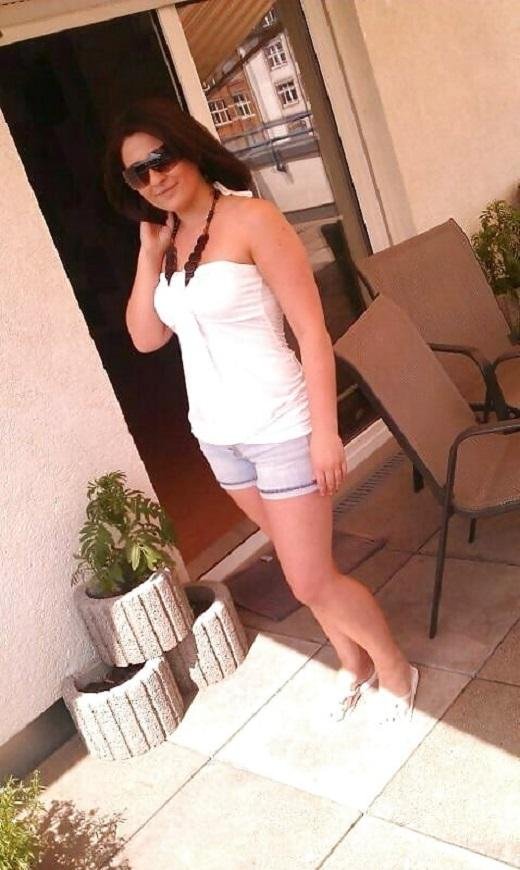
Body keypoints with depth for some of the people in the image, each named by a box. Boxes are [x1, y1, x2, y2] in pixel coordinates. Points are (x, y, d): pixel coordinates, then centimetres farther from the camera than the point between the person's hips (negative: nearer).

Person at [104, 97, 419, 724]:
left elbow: (312, 330, -17)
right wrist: (150, 253, -4)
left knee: (311, 582, 1)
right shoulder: (168, 237, 6)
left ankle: (394, 669, 27)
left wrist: (324, 431, -20)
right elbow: (145, 337, 6)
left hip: (279, 430, -6)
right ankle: (353, 662, 41)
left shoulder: (249, 218, -15)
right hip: (217, 435, 7)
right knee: (301, 564, 20)